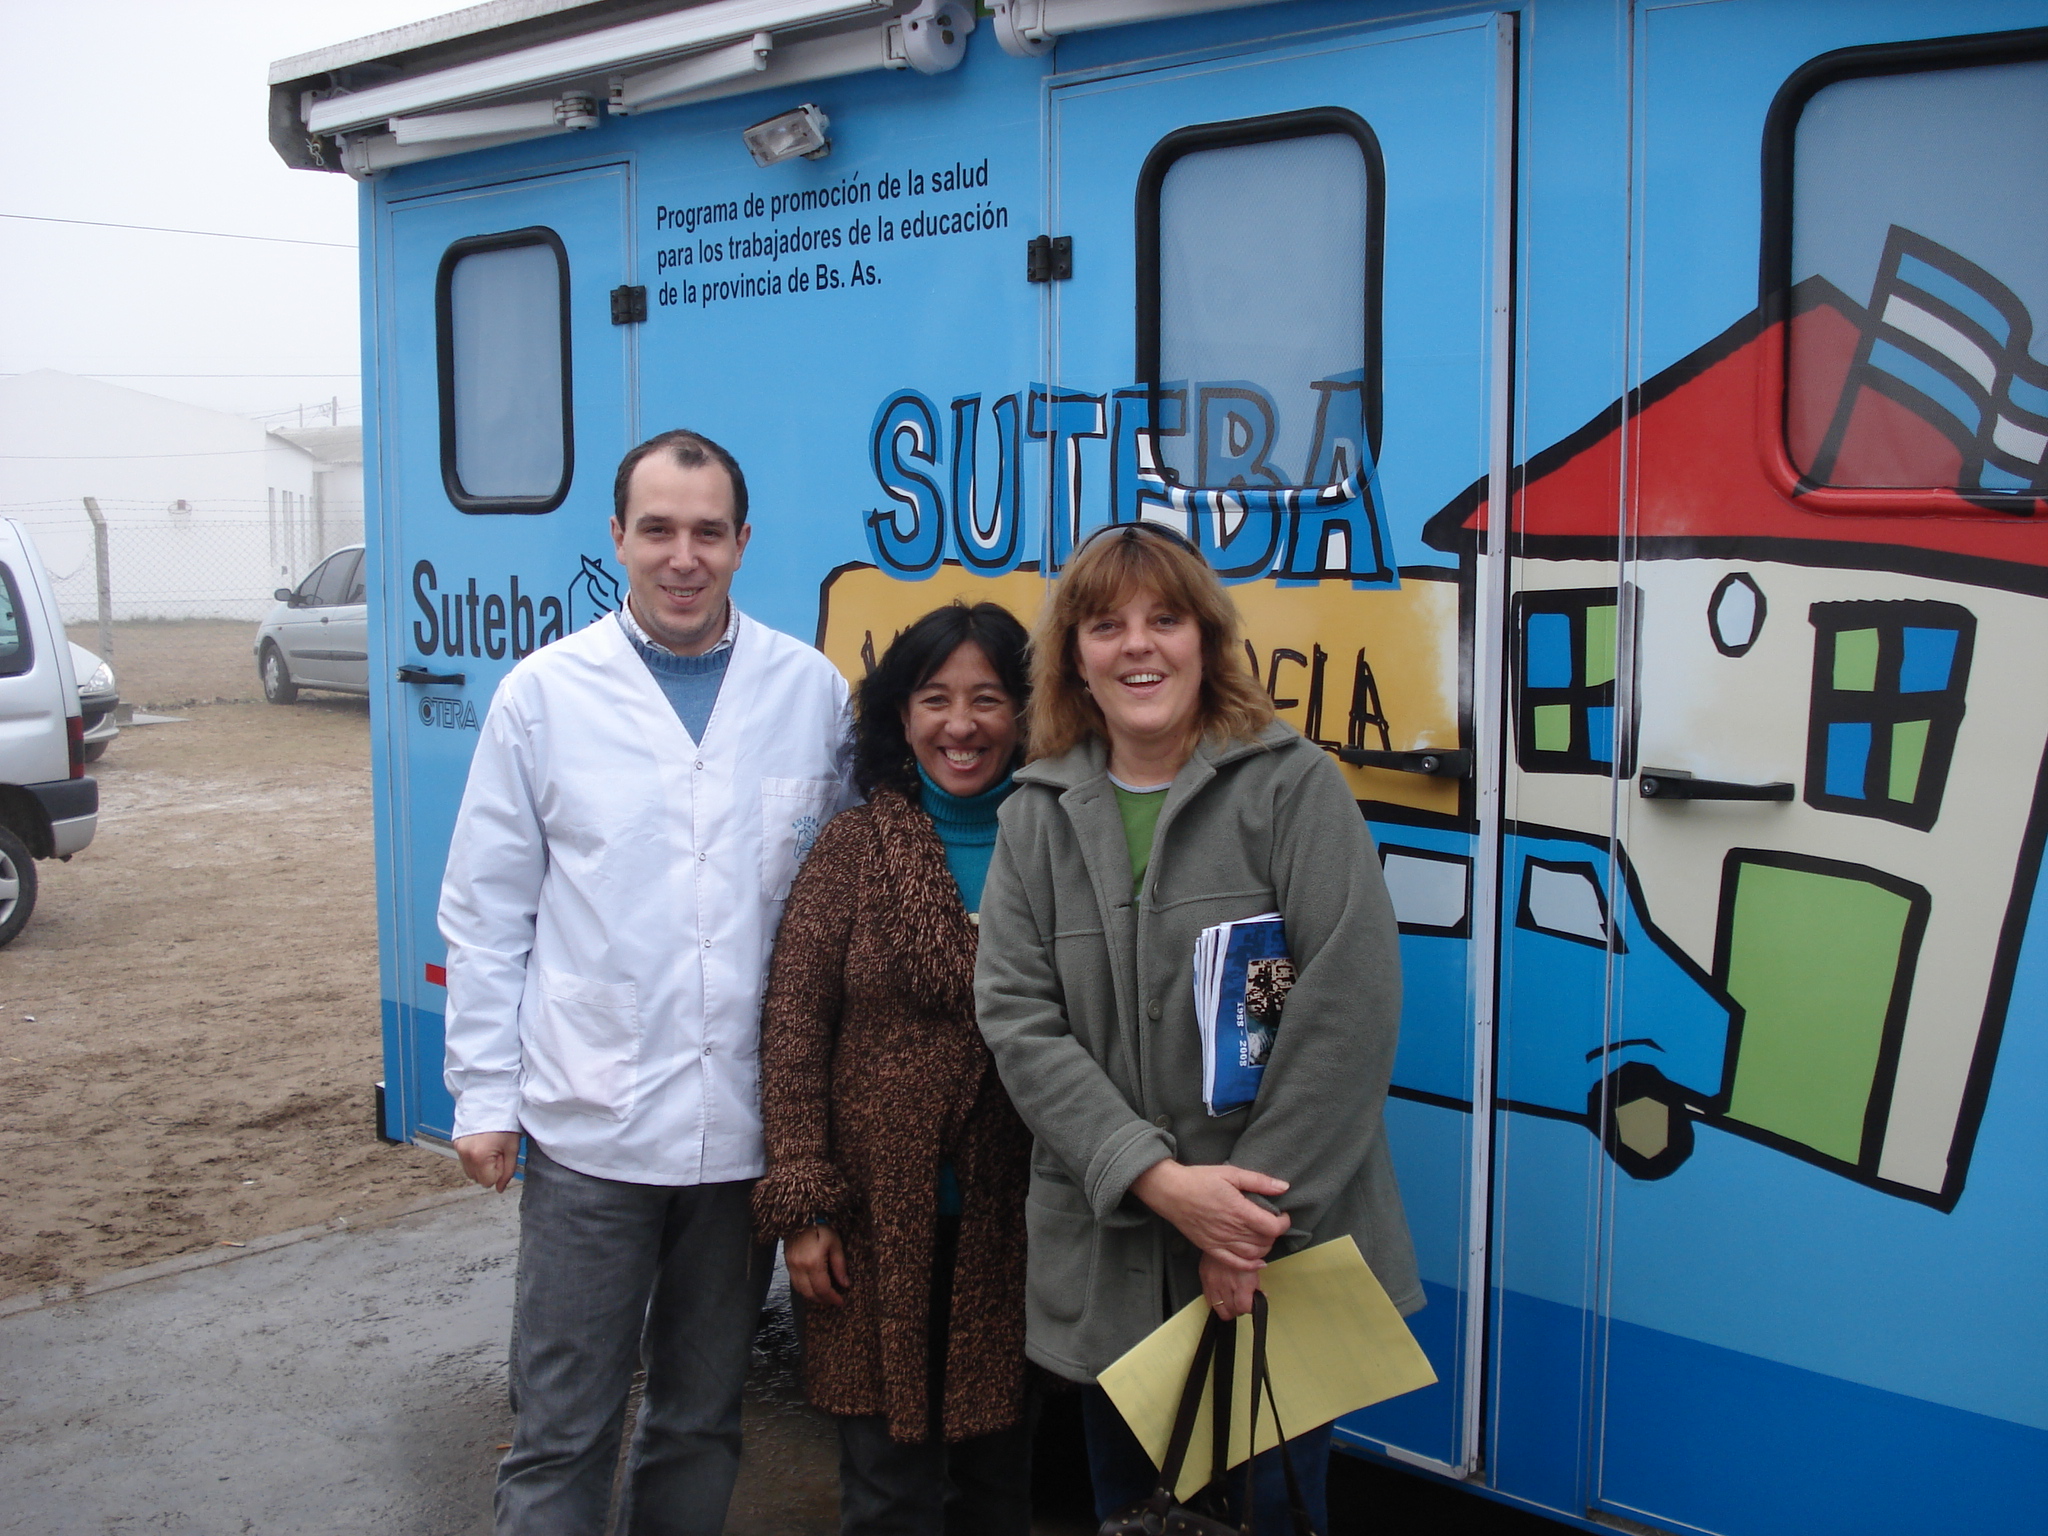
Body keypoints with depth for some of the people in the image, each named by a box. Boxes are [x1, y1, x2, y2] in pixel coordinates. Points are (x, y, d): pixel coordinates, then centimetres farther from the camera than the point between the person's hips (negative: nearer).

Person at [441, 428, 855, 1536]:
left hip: (747, 1124, 2)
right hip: (589, 1124, -2)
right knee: (561, 1428, 4)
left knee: (702, 1415, 17)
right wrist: (483, 1092, -2)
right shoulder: (544, 693, -1)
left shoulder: (813, 692, 2)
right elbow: (485, 908, 2)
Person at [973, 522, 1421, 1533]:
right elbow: (1015, 1015, -3)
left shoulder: (1293, 785, -4)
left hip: (1287, 1250, -3)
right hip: (1104, 1253, 3)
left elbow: (1351, 1005, -11)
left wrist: (1258, 1210, -14)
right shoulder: (1039, 813, 6)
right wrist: (1157, 1178, -15)